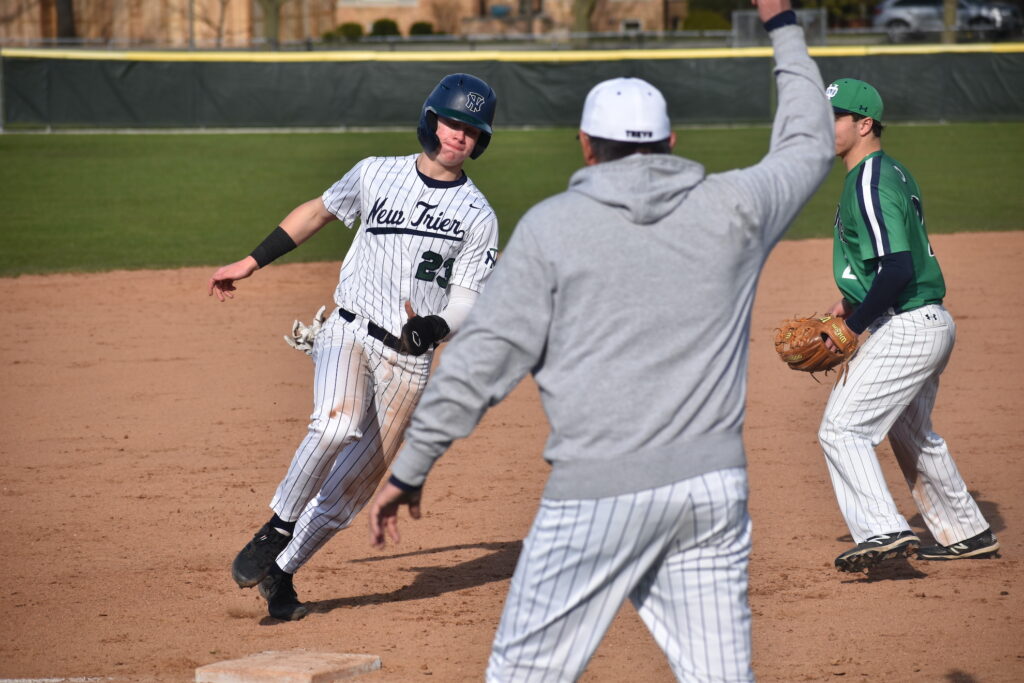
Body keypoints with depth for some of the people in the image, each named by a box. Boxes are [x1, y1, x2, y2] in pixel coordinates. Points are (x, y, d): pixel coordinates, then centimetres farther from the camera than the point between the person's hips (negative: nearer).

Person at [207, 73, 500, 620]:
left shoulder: (479, 219, 1)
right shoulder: (376, 174, 4)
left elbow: (466, 304, -1)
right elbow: (319, 211, 20)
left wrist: (433, 326, -23)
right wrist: (251, 262, 19)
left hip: (408, 360, 1)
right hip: (349, 332, -1)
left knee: (356, 483, 2)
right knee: (337, 423, -31)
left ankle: (280, 571, 19)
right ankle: (276, 530, -15)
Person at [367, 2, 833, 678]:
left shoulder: (552, 224, 0)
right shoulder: (731, 209, 7)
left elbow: (483, 357, -3)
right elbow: (811, 144, 27)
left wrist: (410, 469, 2)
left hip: (599, 493, -3)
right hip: (714, 486, 3)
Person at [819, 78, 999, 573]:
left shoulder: (869, 184, -18)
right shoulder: (892, 172, 14)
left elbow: (897, 268, -26)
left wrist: (853, 326, -18)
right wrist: (852, 303, 15)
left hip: (907, 328, -11)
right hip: (930, 323, 11)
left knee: (842, 429, -13)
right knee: (911, 433, 25)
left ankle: (883, 531, -21)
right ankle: (967, 534, 33)